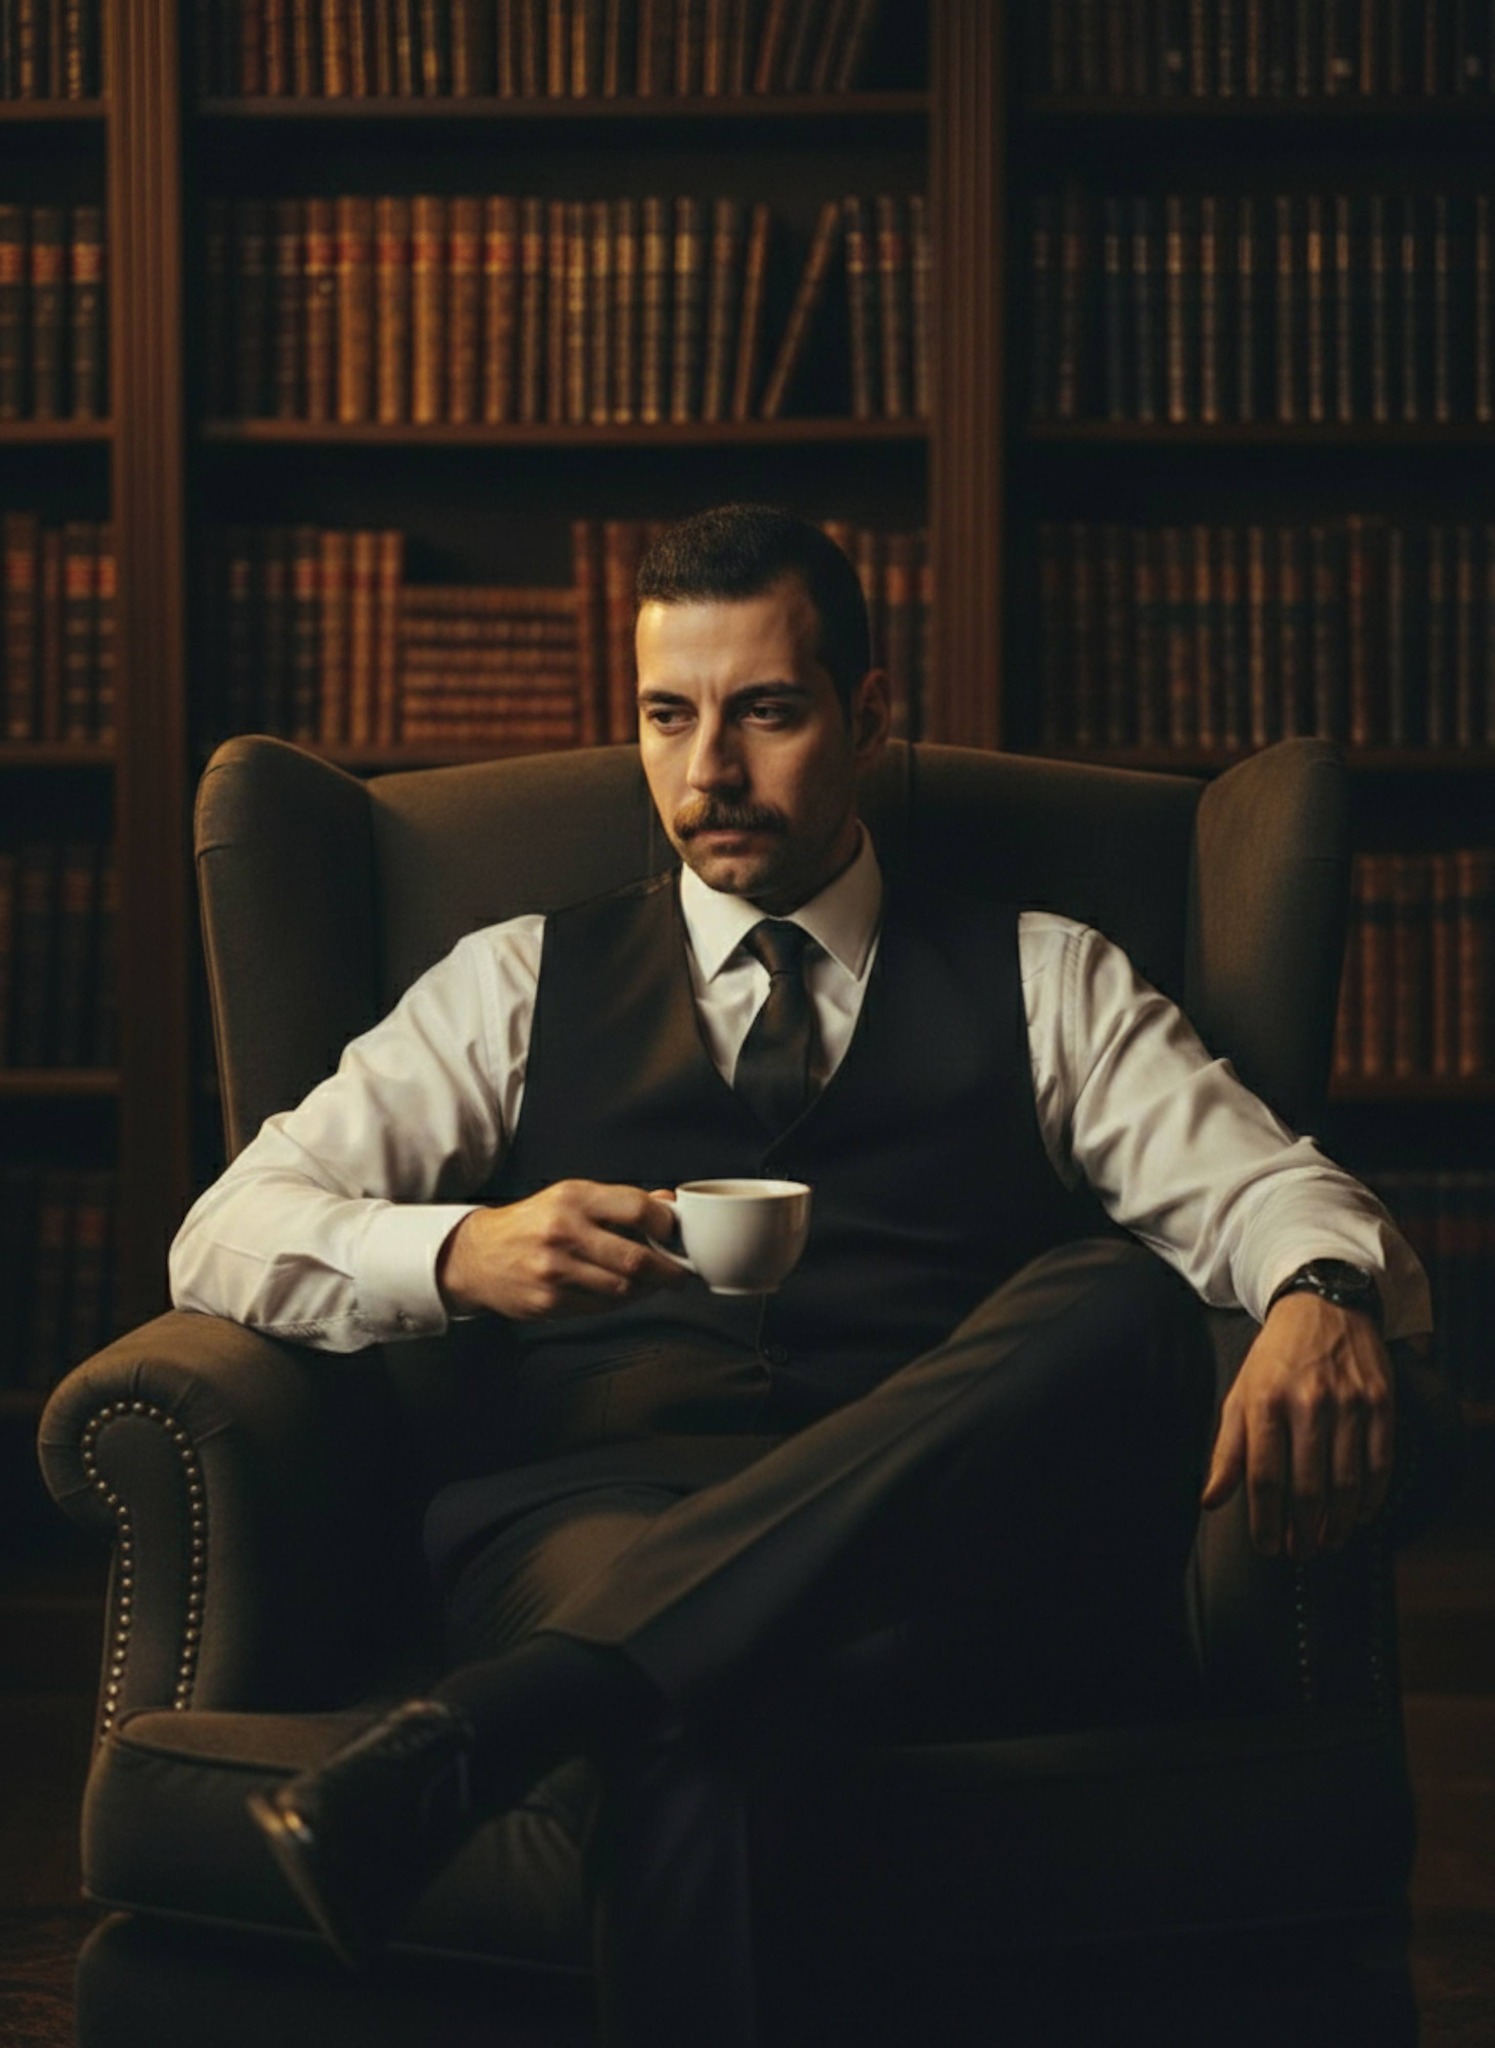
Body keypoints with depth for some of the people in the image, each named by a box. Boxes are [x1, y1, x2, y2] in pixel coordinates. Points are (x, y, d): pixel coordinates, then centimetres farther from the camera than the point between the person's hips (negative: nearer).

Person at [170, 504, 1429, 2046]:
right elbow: (230, 1236, 14)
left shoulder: (1043, 982, 24)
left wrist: (1321, 1297, -19)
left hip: (967, 1557, 2)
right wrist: (460, 1255, -9)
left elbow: (1263, 1192, 8)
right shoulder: (521, 985, 24)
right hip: (605, 1525, -2)